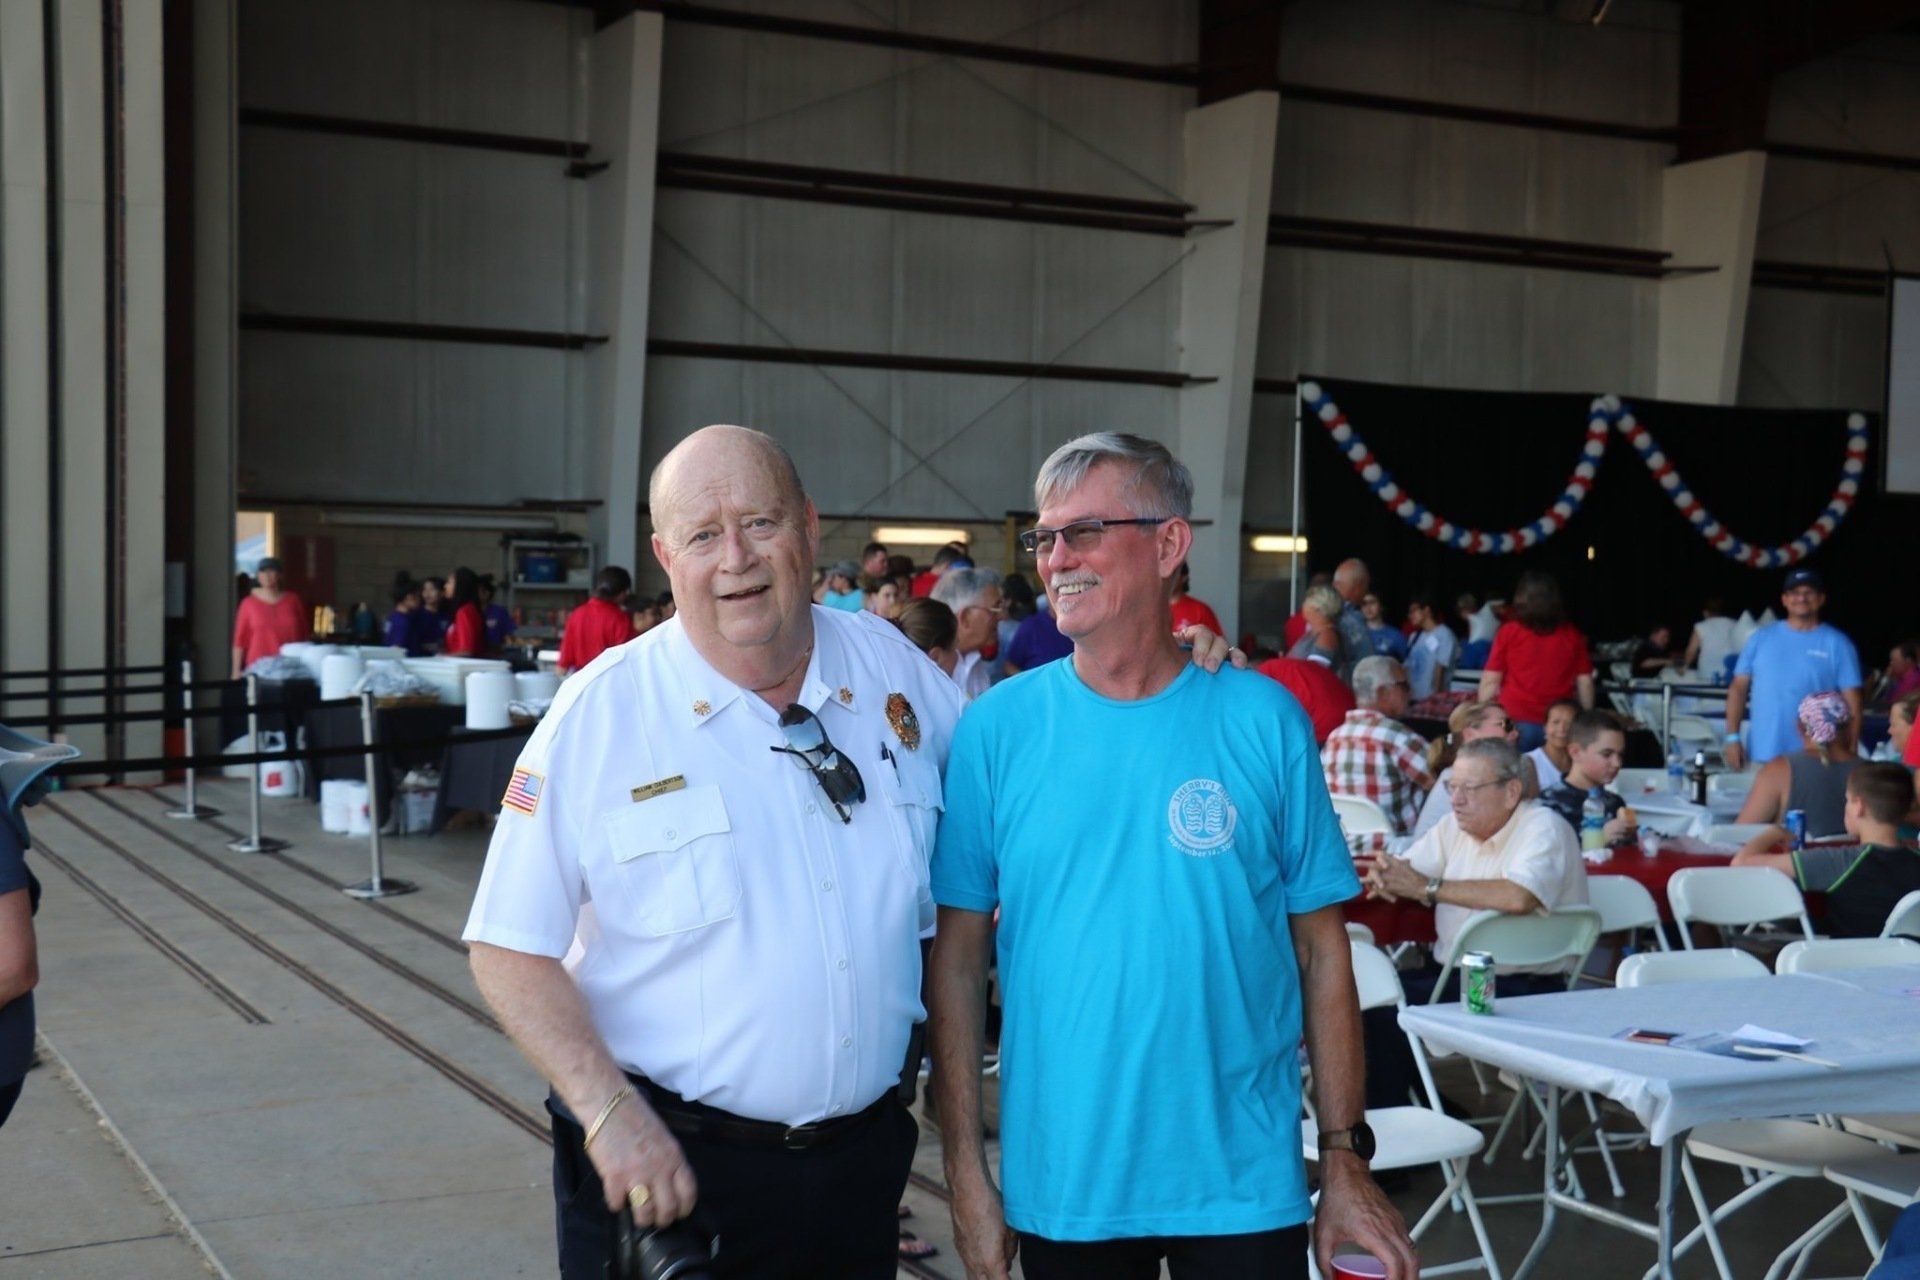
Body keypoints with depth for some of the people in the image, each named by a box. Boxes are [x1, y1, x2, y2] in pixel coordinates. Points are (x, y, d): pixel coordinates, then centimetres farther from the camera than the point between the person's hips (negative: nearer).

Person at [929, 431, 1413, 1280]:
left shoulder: (1263, 721, -4)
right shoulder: (998, 728, -4)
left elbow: (1321, 951, 0)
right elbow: (958, 958, -1)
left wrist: (1345, 1158, -1)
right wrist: (966, 1168, -4)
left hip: (1245, 1183, 0)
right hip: (1061, 1184, 1)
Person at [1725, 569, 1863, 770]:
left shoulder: (1837, 644, 1)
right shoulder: (1761, 638, 8)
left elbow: (1852, 701, 0)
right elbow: (1739, 689, 8)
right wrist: (1732, 737, -1)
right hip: (1762, 755, 2)